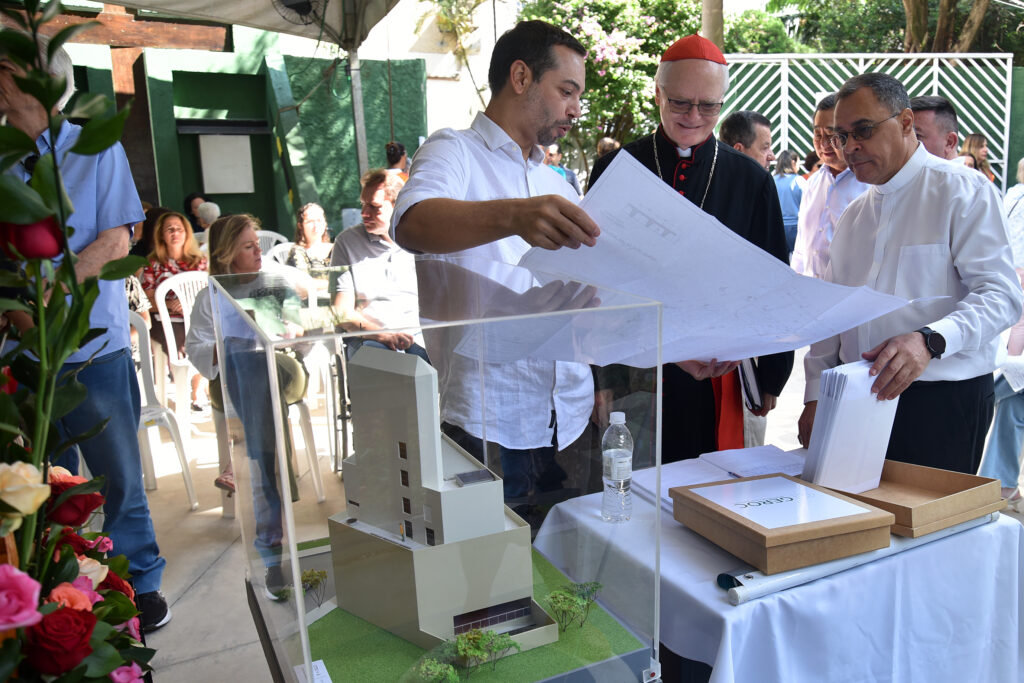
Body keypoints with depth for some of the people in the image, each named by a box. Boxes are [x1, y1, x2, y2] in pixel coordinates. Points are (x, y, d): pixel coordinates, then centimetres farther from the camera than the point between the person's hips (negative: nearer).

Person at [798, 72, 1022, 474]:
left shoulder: (964, 192, -3)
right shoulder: (854, 214, 15)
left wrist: (929, 340, -31)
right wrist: (815, 397, 9)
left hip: (943, 399, -5)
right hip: (858, 397, 5)